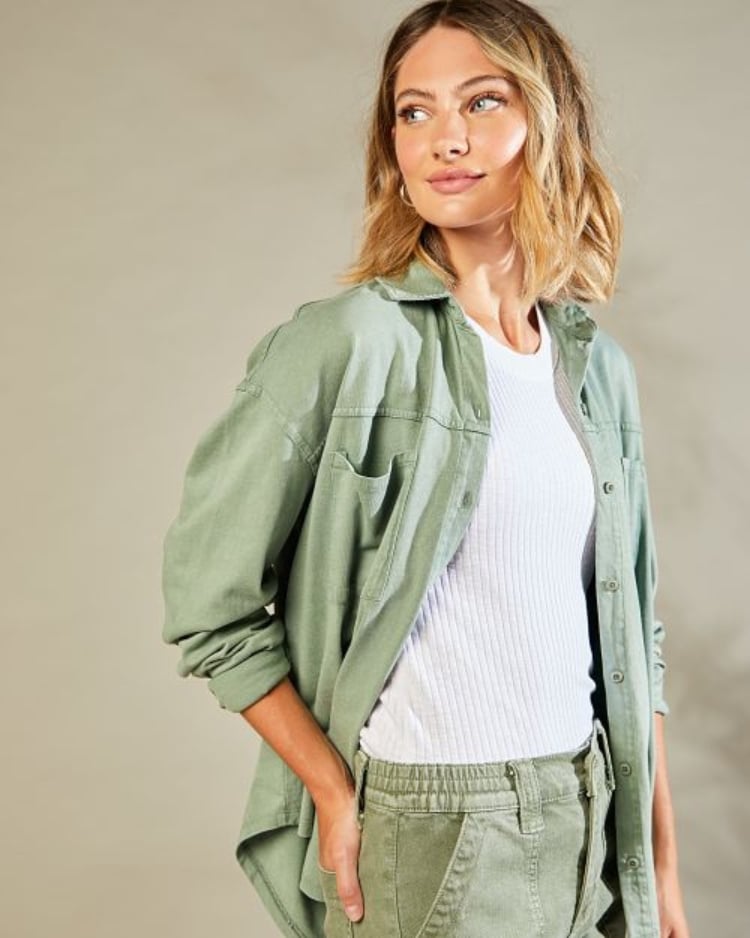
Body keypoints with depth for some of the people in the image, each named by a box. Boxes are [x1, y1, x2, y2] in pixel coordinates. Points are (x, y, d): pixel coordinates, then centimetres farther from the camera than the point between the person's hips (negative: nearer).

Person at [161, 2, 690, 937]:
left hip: (589, 823, 5)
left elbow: (631, 628, 9)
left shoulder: (598, 364, 4)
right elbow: (209, 602, -10)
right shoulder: (343, 343, -12)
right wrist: (337, 797, -10)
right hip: (424, 828, -5)